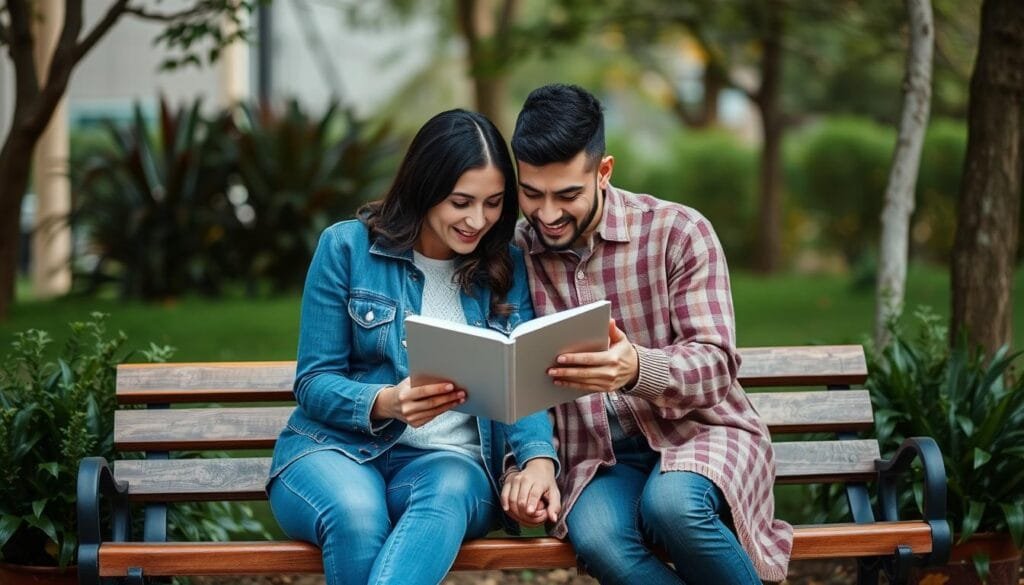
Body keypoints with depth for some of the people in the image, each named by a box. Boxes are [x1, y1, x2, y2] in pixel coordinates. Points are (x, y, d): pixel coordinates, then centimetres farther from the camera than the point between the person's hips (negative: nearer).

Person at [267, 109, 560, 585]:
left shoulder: (508, 270, 8)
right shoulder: (347, 247, 0)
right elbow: (313, 383, -1)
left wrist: (538, 458, -21)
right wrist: (386, 403, -23)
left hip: (449, 460, 1)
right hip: (336, 445, -1)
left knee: (448, 491, -38)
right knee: (356, 514, -39)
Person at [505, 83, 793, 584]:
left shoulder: (678, 232, -7)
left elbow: (715, 365, -14)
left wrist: (638, 368, -36)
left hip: (699, 432, -2)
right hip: (596, 455, 2)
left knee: (673, 503, -37)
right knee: (595, 537, -34)